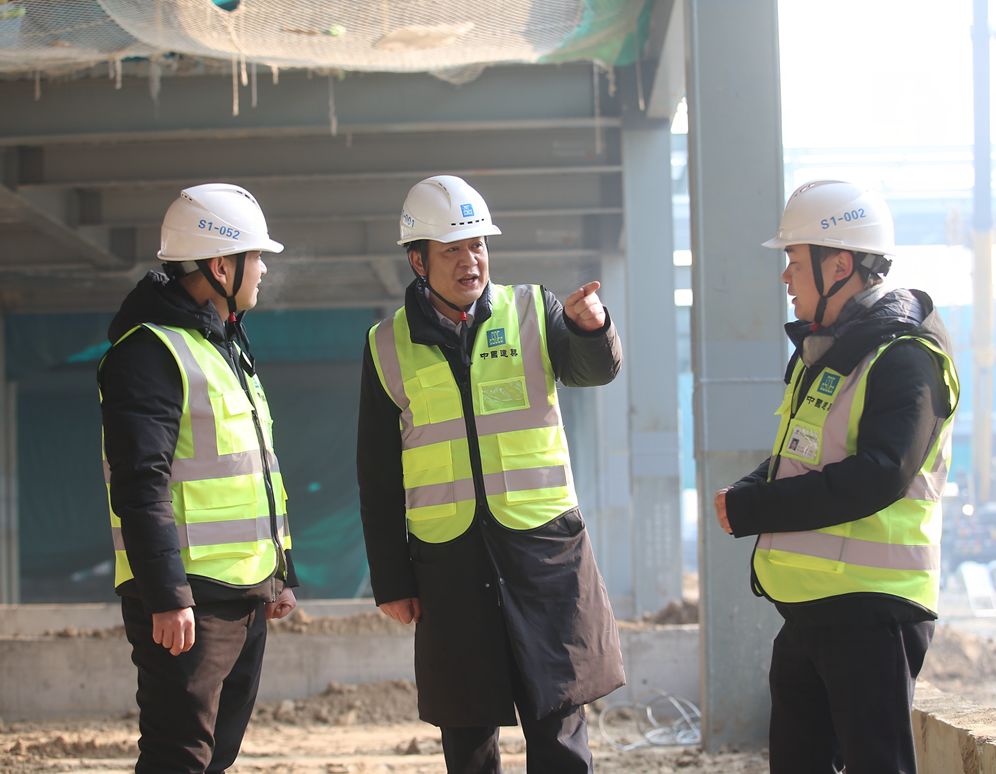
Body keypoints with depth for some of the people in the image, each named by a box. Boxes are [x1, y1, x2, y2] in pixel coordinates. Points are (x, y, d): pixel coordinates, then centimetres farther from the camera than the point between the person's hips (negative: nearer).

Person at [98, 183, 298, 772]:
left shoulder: (229, 346, 20)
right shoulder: (151, 352, -13)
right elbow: (141, 487, -20)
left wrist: (282, 572, 24)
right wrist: (166, 596, -25)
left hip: (246, 592, 10)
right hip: (189, 599, -10)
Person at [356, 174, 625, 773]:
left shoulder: (532, 312, 4)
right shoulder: (389, 347, 5)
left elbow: (598, 368, -12)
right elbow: (378, 477, 8)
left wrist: (590, 326, -35)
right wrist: (390, 581, 5)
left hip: (544, 549, -1)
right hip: (449, 561, 1)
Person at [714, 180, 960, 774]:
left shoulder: (906, 358, -15)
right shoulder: (821, 352, 16)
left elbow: (878, 477, -26)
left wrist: (750, 509, -21)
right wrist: (750, 493, 0)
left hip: (870, 608, -10)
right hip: (807, 606, 10)